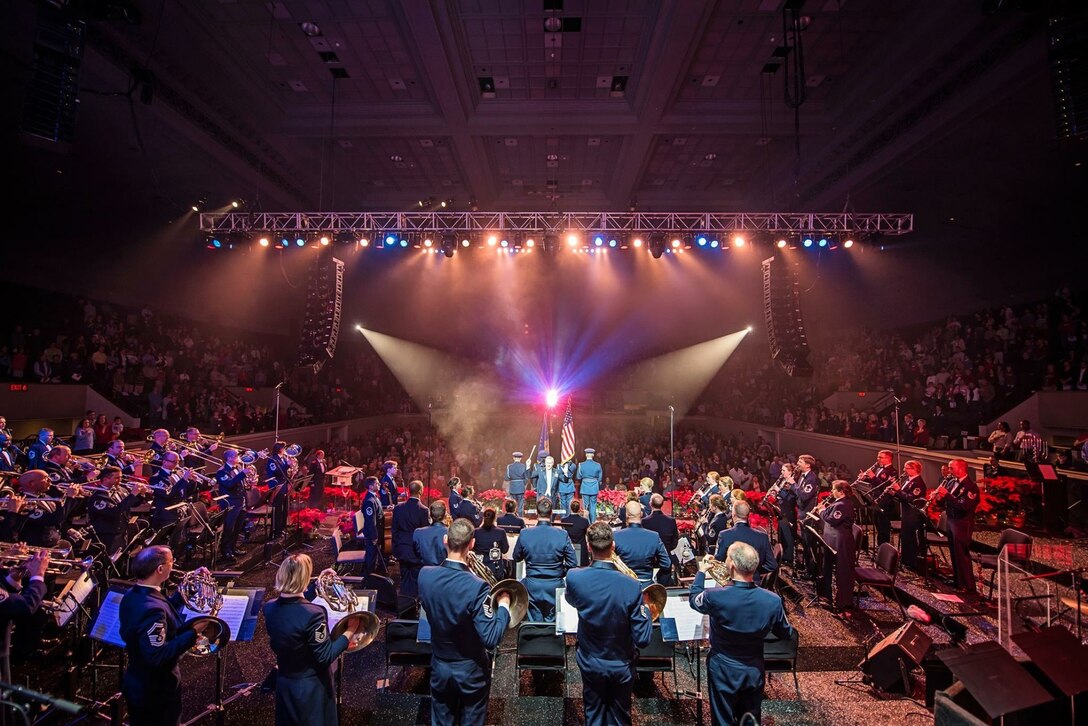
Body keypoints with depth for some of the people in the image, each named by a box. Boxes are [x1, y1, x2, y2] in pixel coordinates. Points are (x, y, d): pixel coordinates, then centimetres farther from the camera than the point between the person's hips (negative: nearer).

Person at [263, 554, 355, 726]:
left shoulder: (269, 608, -10)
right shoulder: (313, 614, -31)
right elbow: (326, 657, -23)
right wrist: (349, 633, -13)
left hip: (284, 685, 6)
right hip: (311, 689, -6)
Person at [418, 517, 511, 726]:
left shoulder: (424, 575, -17)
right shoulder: (476, 587, -32)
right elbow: (491, 639, -30)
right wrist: (504, 605, -16)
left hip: (439, 666, 4)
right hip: (471, 670, -4)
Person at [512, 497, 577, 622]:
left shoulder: (524, 534, -12)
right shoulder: (562, 535, -15)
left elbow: (516, 558, 5)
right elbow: (572, 563, -9)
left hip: (532, 586, 0)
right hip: (554, 586, 0)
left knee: (535, 621, 16)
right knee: (551, 622, 17)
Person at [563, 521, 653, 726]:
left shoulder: (574, 577, -23)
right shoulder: (631, 586, -28)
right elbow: (643, 639, -21)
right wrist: (645, 608, -6)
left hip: (590, 663, 1)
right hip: (621, 666, -1)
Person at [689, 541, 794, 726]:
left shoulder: (715, 597, -29)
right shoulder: (773, 601, -21)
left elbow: (693, 599, -4)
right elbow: (787, 635, -2)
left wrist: (701, 572, 10)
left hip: (723, 671, -2)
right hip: (755, 671, 2)